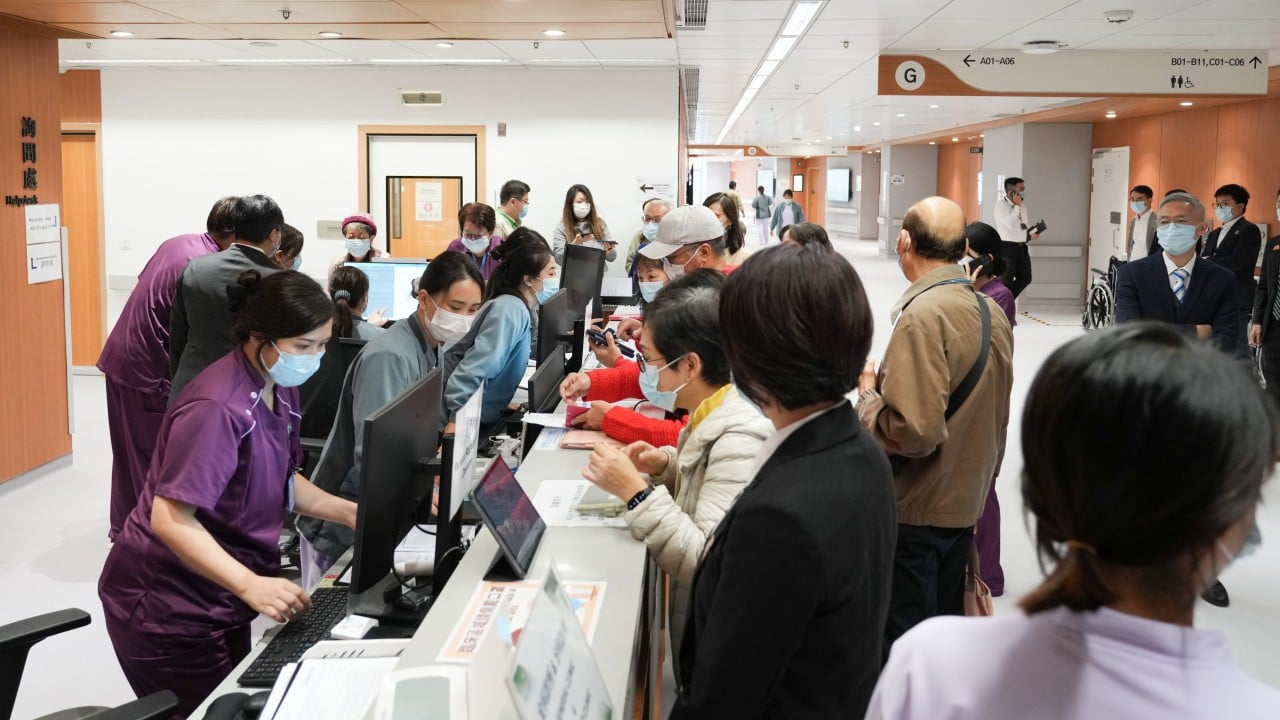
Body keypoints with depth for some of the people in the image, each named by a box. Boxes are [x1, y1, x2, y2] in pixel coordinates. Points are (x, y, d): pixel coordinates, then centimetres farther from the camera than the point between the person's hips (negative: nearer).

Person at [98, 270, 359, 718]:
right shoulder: (216, 408, -28)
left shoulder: (280, 389, 2)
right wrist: (250, 585, -39)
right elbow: (171, 520, -31)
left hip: (220, 598, 9)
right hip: (168, 607, -9)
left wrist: (349, 513, -2)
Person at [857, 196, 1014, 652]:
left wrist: (869, 393, -11)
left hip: (915, 511, -8)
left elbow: (913, 430, -28)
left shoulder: (923, 315, -22)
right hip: (966, 503, 8)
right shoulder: (992, 312, 5)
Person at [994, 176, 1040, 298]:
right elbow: (1010, 223, -24)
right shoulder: (1001, 204, -12)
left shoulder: (1022, 203, 11)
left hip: (1021, 246, 8)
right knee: (1006, 281, -1)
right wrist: (1017, 205, -18)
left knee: (1025, 278, 12)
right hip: (1007, 247, -8)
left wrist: (1032, 232, 2)